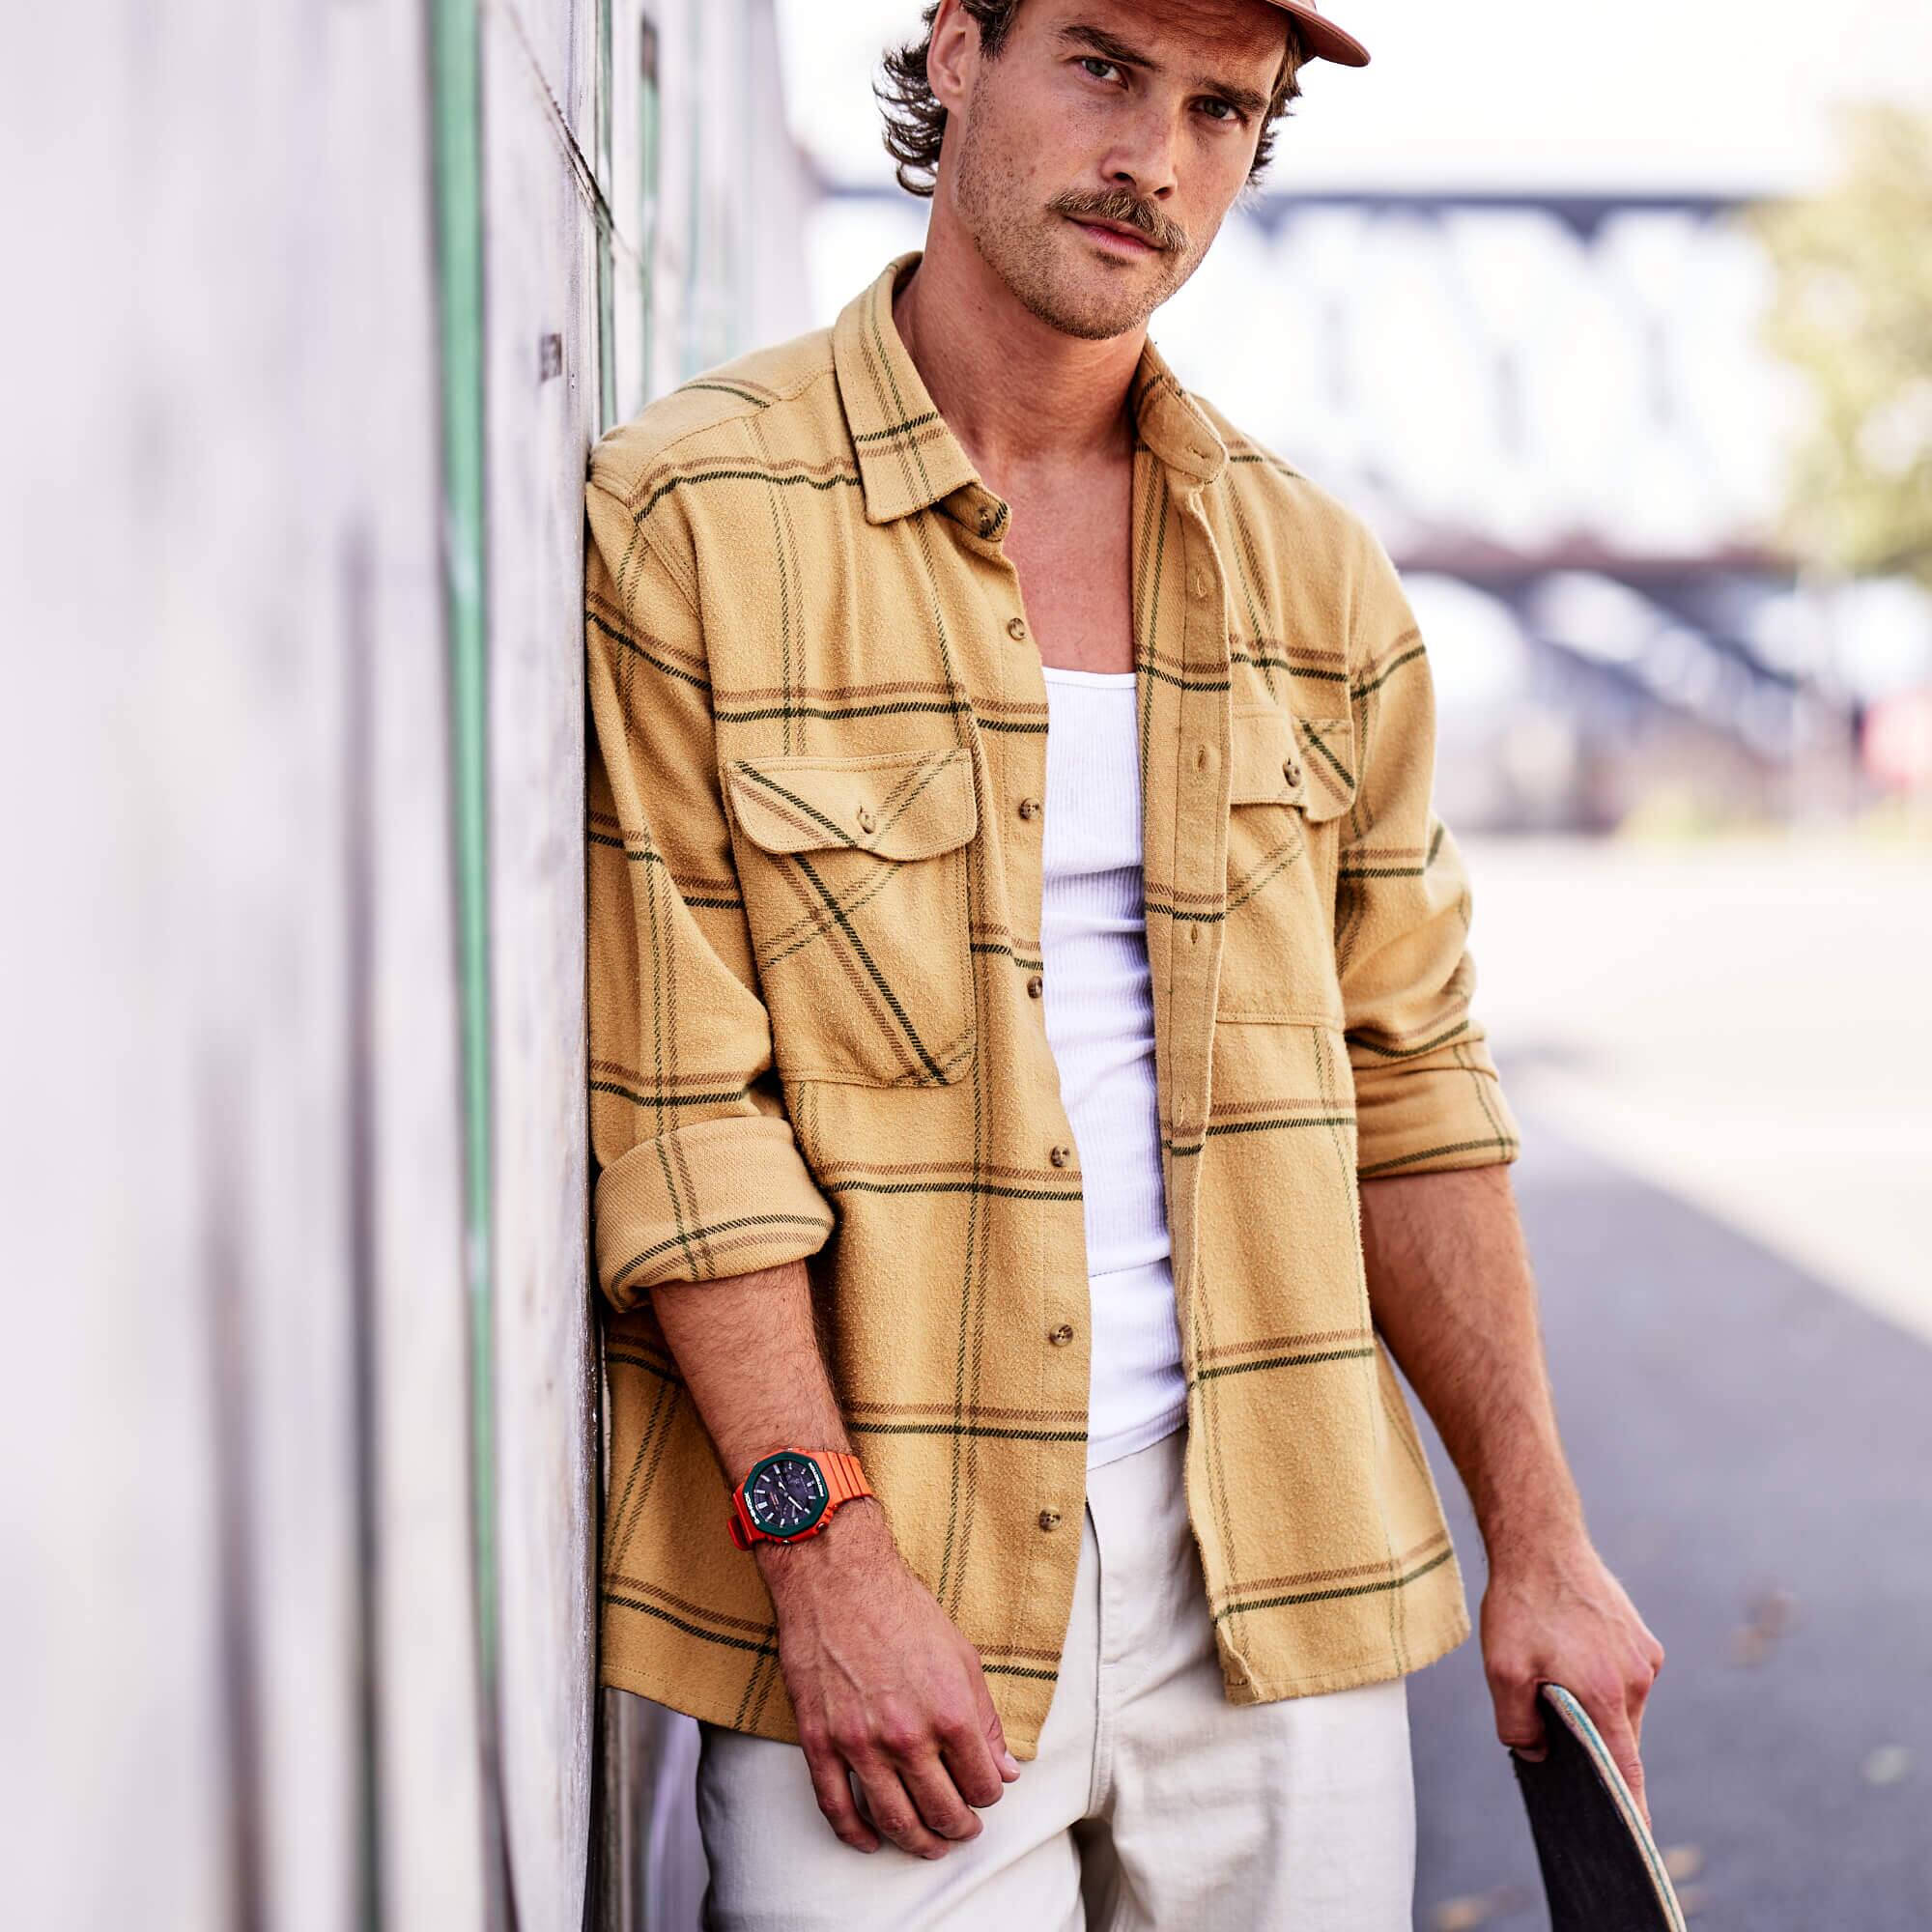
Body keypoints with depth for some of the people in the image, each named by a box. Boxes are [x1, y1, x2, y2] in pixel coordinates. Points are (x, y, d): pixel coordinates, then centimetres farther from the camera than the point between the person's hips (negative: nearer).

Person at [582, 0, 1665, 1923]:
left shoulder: (1314, 573, 9)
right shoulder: (686, 516, -5)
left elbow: (1409, 1089, 11)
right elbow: (665, 1101, -10)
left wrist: (1538, 1540, 9)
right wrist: (828, 1552, -15)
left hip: (1275, 1578, 4)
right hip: (869, 1570, -4)